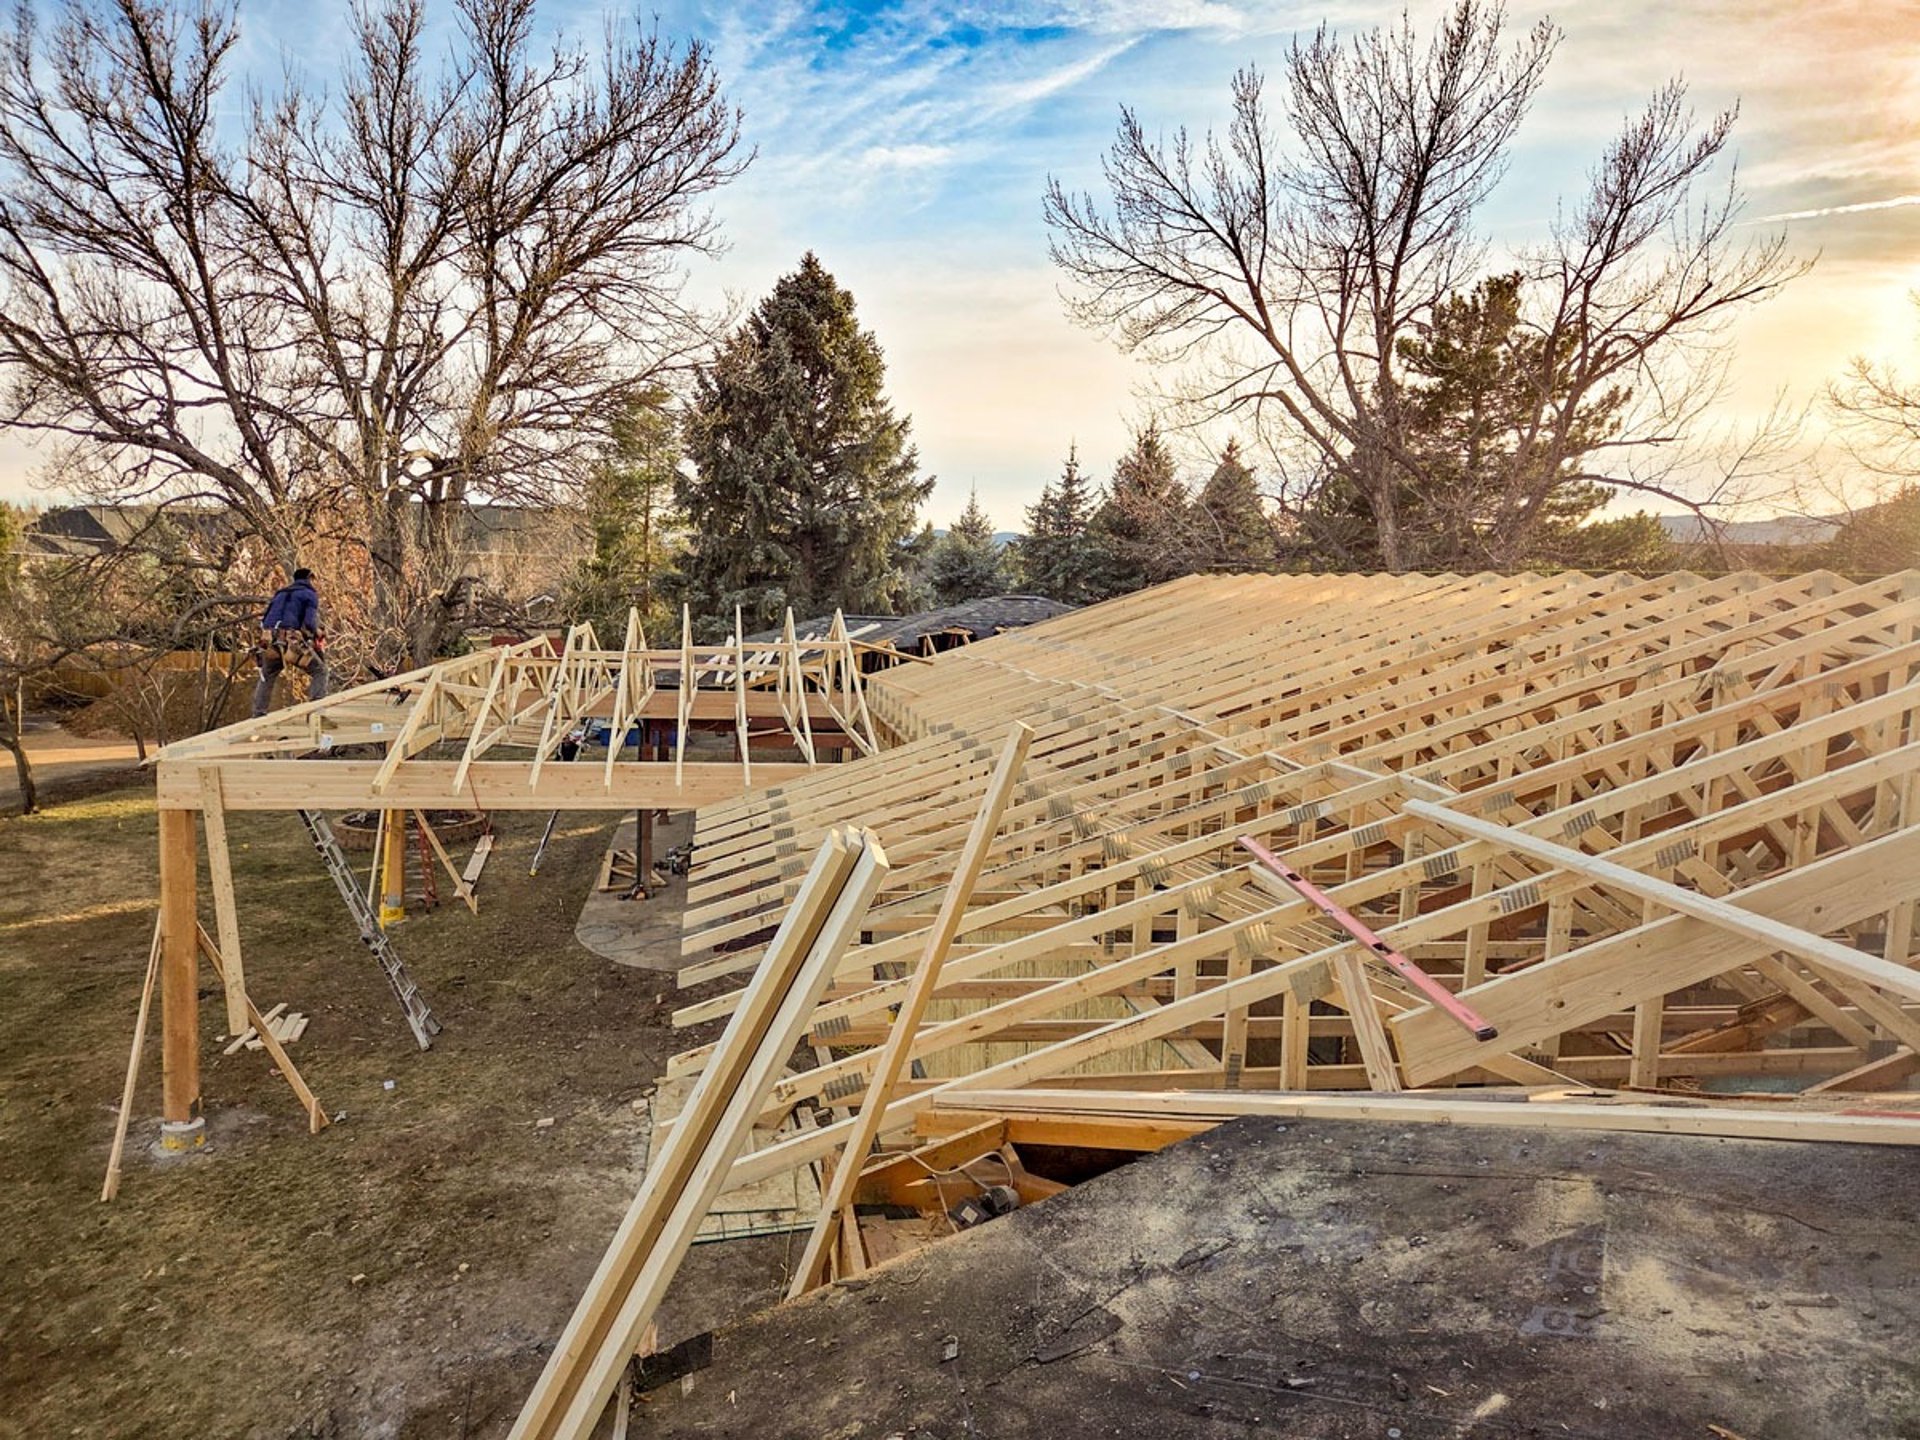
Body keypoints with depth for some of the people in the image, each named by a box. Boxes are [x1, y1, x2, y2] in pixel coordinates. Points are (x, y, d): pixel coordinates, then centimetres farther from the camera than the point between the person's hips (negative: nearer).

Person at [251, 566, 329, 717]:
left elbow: (265, 621, 24)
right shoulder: (310, 594, 9)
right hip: (292, 643, -6)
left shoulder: (280, 593, 27)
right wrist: (318, 633, 13)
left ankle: (258, 716, 22)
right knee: (319, 671, 7)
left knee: (266, 678, 24)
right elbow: (310, 622, -6)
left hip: (269, 641, 6)